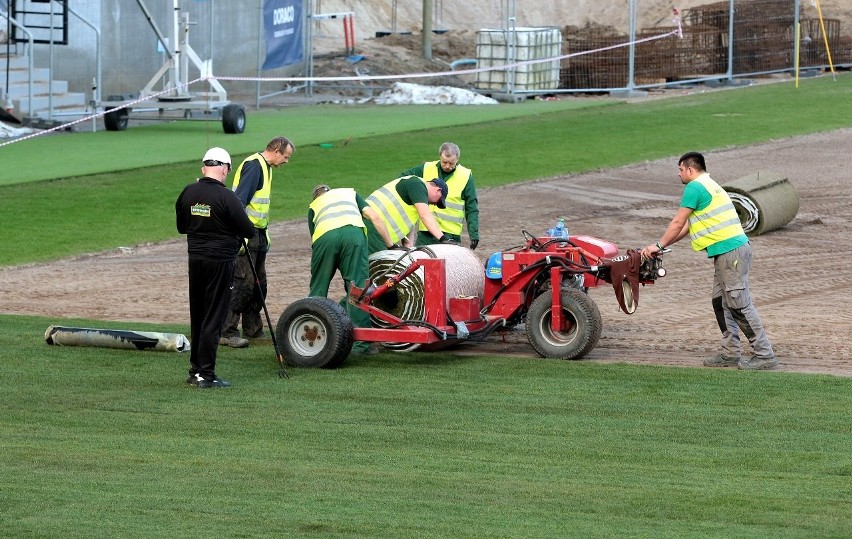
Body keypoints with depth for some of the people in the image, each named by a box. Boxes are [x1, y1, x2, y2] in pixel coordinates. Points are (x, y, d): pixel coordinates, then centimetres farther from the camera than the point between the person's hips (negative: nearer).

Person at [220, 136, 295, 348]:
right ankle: (227, 332, -10)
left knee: (258, 283, 14)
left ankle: (253, 329, 22)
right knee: (242, 283, -11)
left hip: (258, 234, 10)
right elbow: (239, 199, -23)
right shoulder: (254, 165, -14)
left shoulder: (265, 167, 17)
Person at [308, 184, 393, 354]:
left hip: (324, 236, 1)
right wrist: (391, 246, 28)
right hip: (353, 231, -1)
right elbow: (374, 217, 24)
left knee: (318, 290, 13)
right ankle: (360, 343, -4)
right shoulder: (350, 193, 38)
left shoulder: (313, 206, 37)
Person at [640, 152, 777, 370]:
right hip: (731, 250, 10)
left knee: (739, 304, -9)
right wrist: (662, 245, 25)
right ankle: (730, 354, 15)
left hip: (729, 251, -10)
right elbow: (686, 226, 26)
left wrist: (659, 245, 4)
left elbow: (678, 223, -7)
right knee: (721, 302, 13)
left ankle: (765, 355, -10)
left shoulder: (695, 187, -8)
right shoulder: (709, 186, 23)